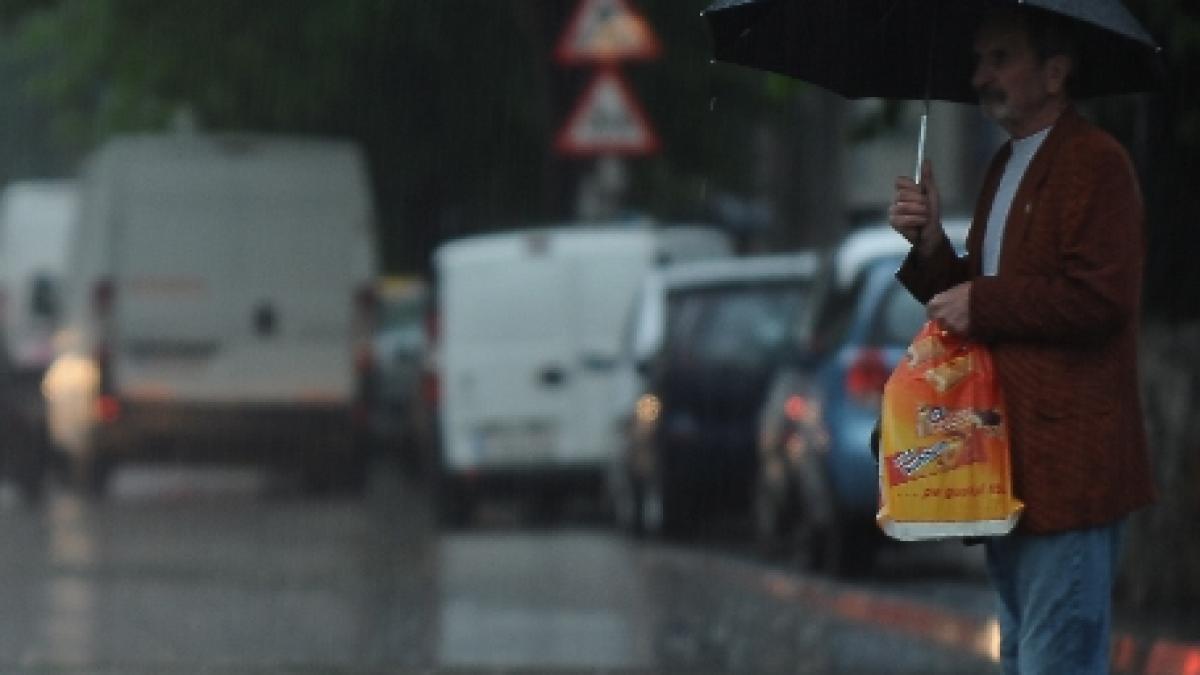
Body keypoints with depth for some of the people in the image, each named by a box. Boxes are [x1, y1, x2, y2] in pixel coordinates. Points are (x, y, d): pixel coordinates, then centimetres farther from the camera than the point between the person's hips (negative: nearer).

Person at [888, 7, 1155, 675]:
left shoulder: (1095, 163, -10)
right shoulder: (1007, 167, 20)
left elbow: (1100, 295, -21)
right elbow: (970, 298, 22)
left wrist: (980, 305, -14)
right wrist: (932, 245, 3)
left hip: (1068, 465, -10)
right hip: (1012, 468, 10)